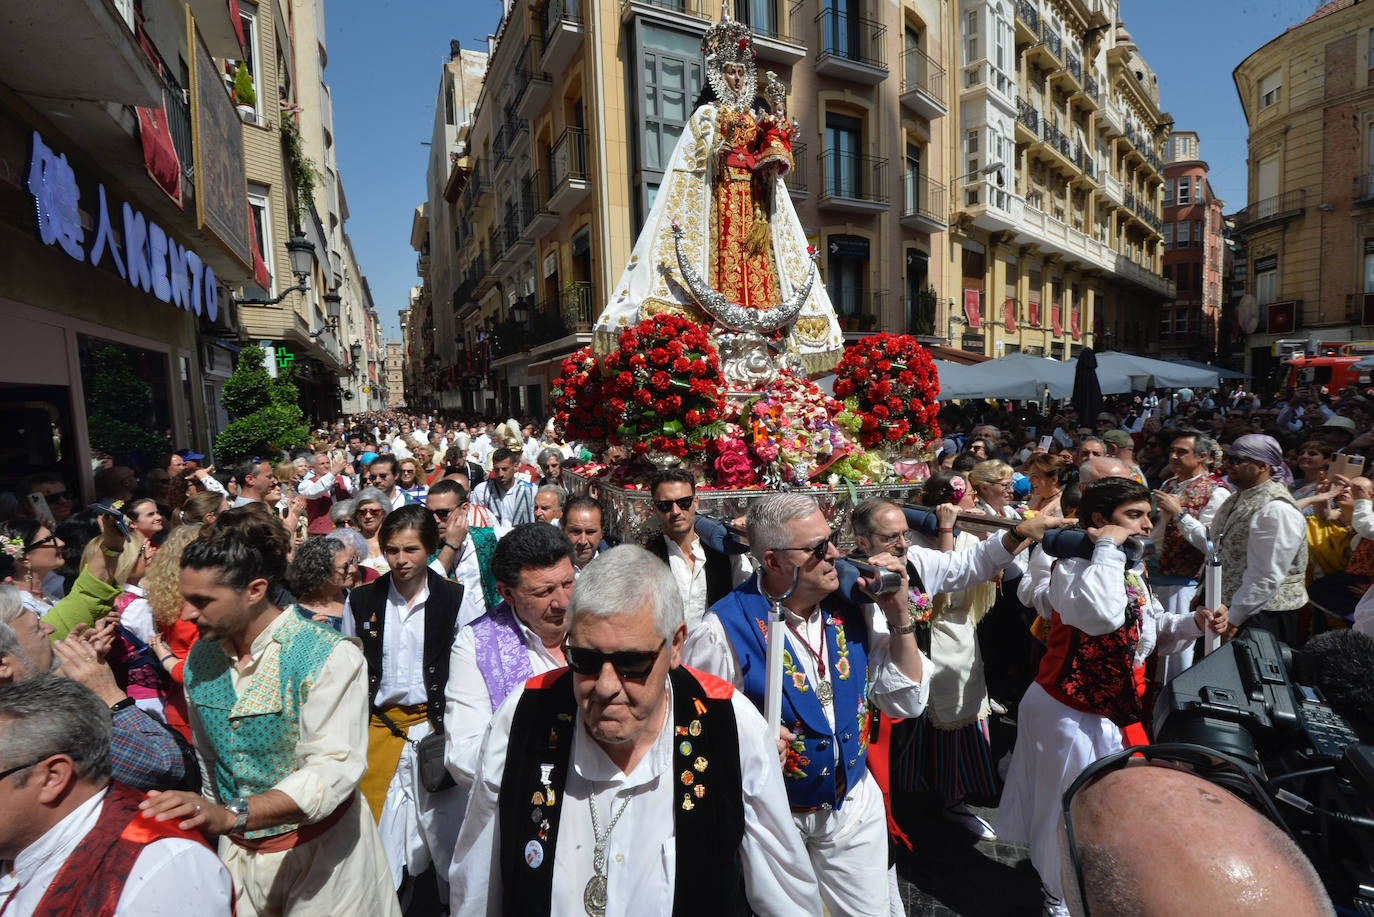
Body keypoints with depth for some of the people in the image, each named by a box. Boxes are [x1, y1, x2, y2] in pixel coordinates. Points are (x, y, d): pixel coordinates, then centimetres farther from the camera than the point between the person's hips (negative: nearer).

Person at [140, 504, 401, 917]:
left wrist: (231, 814, -38)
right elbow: (208, 759, 10)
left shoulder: (329, 657, -22)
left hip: (319, 851, -4)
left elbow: (334, 770, -29)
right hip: (238, 851, 5)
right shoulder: (200, 657, -1)